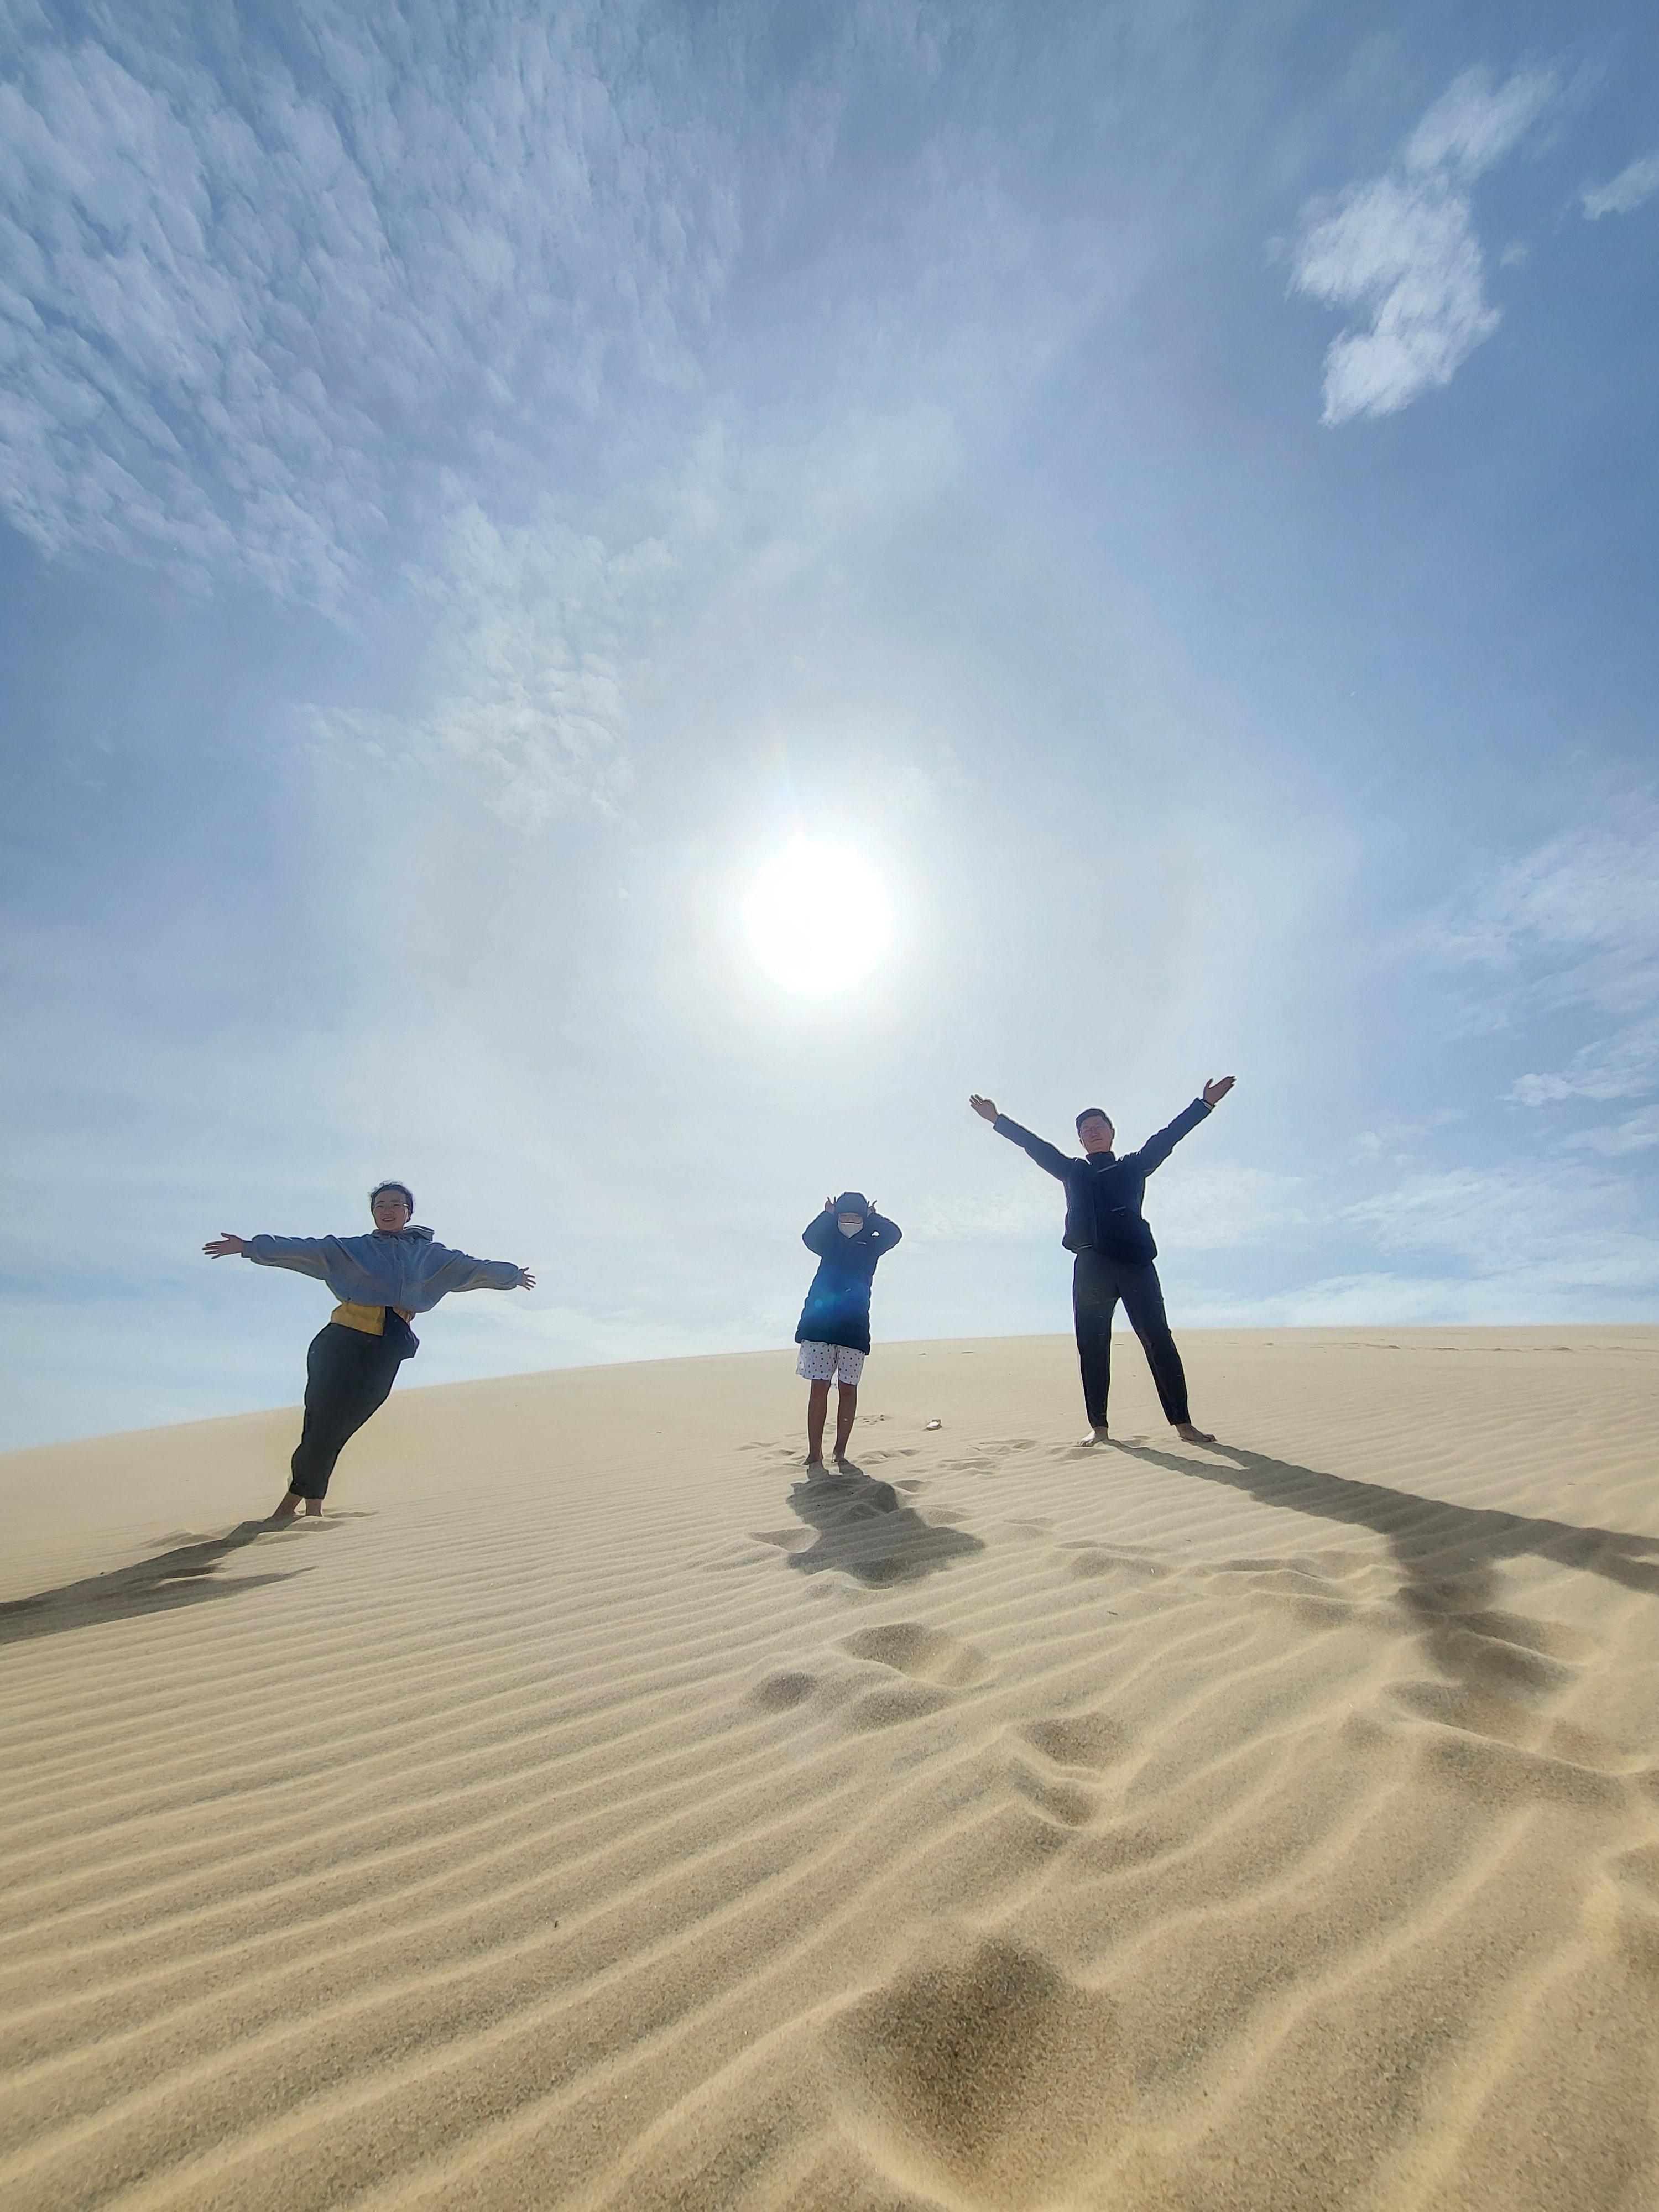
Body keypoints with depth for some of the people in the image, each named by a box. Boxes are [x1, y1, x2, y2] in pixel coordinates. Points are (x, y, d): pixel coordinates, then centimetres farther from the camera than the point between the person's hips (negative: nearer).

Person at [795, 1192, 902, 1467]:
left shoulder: (871, 1246, 11)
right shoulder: (829, 1243, 12)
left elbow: (894, 1234, -6)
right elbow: (809, 1237, -8)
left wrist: (871, 1218, 4)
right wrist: (828, 1214, -3)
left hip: (854, 1326, 0)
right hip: (819, 1323, 0)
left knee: (848, 1389, 3)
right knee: (819, 1387, -2)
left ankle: (840, 1452, 14)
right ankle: (815, 1454, 1)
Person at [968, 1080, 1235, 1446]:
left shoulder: (1134, 1165, 19)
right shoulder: (1072, 1171, 21)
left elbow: (1168, 1136, 15)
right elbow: (1034, 1145, 18)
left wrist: (1205, 1103, 11)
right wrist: (998, 1120, 15)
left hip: (1135, 1261, -1)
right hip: (1090, 1265, 1)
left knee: (1158, 1340, -4)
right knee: (1093, 1347, 1)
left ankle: (1182, 1422, 2)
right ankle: (1098, 1426, 7)